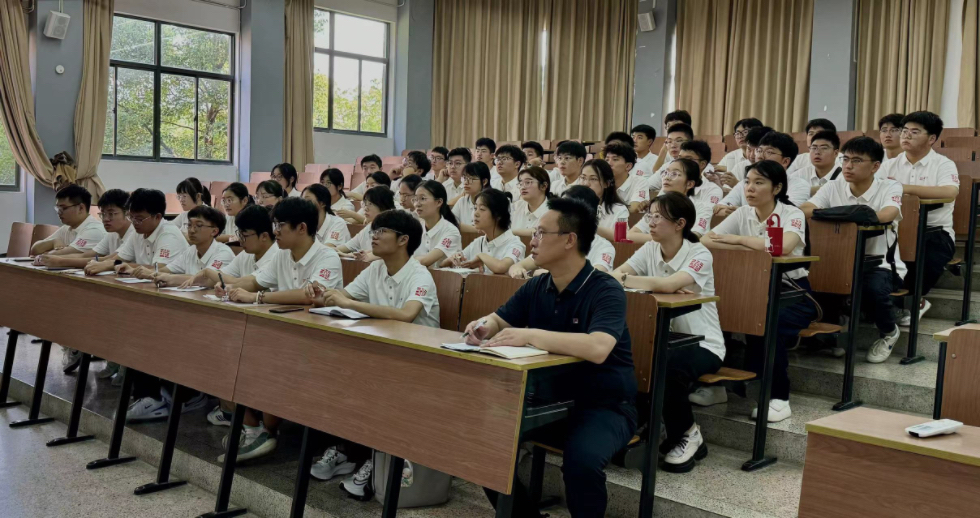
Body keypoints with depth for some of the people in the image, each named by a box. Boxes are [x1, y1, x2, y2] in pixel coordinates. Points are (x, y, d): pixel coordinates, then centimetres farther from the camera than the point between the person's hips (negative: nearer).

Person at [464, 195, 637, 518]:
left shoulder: (605, 291, -19)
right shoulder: (536, 287, 2)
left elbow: (598, 348, -37)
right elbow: (498, 320, 12)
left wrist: (530, 335, -38)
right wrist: (482, 327, -13)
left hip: (605, 406, -6)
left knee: (581, 459, -35)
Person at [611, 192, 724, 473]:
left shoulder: (699, 255, -14)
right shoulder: (650, 250, 3)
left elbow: (669, 285, -34)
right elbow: (615, 274, -12)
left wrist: (623, 279, -35)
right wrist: (615, 277, -36)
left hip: (702, 344, -4)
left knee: (669, 367, -35)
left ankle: (687, 434, -7)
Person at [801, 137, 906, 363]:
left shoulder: (890, 187, -8)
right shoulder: (833, 188, 1)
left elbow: (887, 215, -31)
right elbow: (805, 210, -15)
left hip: (881, 265, -3)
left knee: (873, 287, -35)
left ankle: (888, 332, 1)